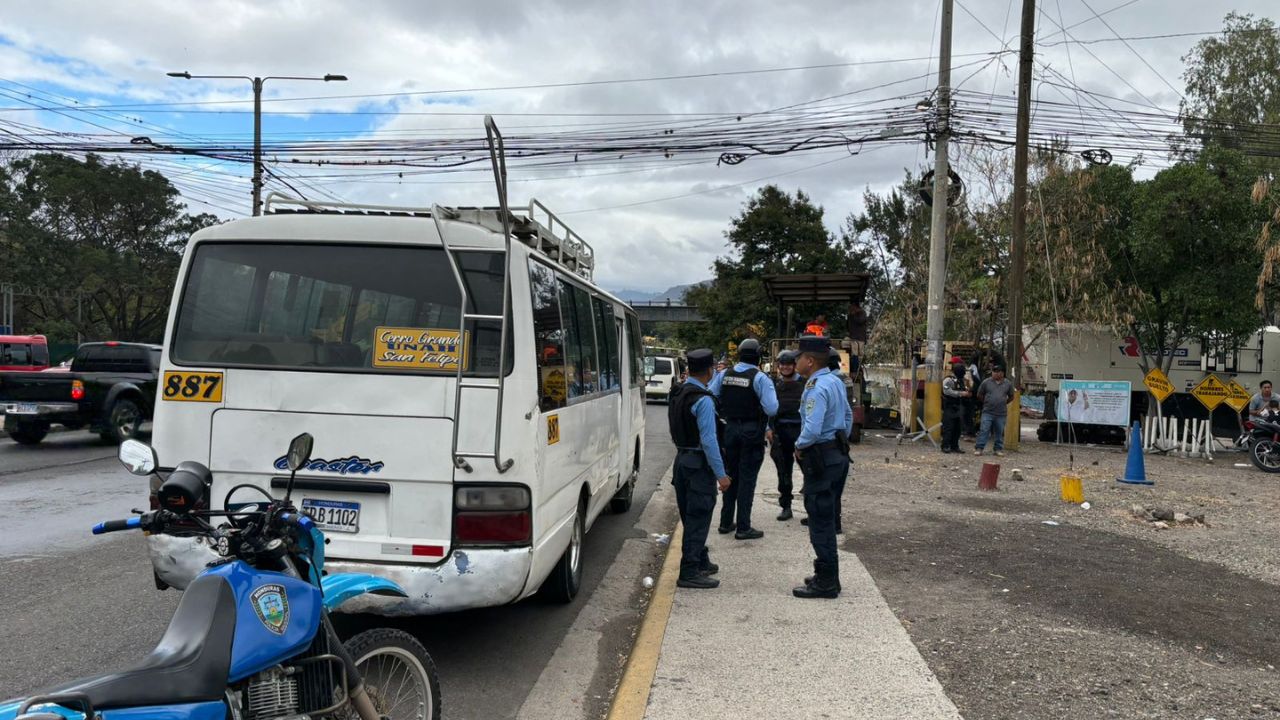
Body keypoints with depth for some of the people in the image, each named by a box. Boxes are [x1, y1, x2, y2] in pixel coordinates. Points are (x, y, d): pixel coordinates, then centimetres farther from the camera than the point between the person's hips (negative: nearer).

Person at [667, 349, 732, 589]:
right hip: (700, 464, -9)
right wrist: (720, 474, -18)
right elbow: (709, 440, -21)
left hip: (682, 459, 9)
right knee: (698, 518, -3)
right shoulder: (703, 400, -19)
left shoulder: (678, 394, 8)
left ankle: (701, 562, 31)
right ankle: (689, 572, -2)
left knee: (690, 516, 17)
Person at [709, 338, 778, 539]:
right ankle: (743, 528, 4)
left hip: (730, 430, 5)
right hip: (752, 432, -5)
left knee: (730, 476, 17)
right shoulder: (760, 378, -14)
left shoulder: (724, 375, 1)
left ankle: (726, 522, 25)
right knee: (747, 479, 1)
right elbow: (771, 409, -20)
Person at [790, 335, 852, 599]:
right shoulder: (836, 382, 10)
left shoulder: (817, 389, -21)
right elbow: (848, 416, 21)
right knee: (826, 519, 18)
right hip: (837, 454, 10)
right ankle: (827, 575, 28)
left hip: (820, 460, -10)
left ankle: (826, 583, 5)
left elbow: (812, 430, -29)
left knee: (820, 521, -2)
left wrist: (799, 446, -12)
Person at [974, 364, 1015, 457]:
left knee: (1000, 433, 8)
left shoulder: (1008, 384, 4)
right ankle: (979, 448, -2)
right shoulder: (986, 382, -1)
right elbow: (979, 395, 9)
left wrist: (1003, 403, 11)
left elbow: (1011, 397, 17)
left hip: (1001, 414, 2)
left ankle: (999, 449, 18)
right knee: (984, 430, -5)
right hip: (988, 412, -2)